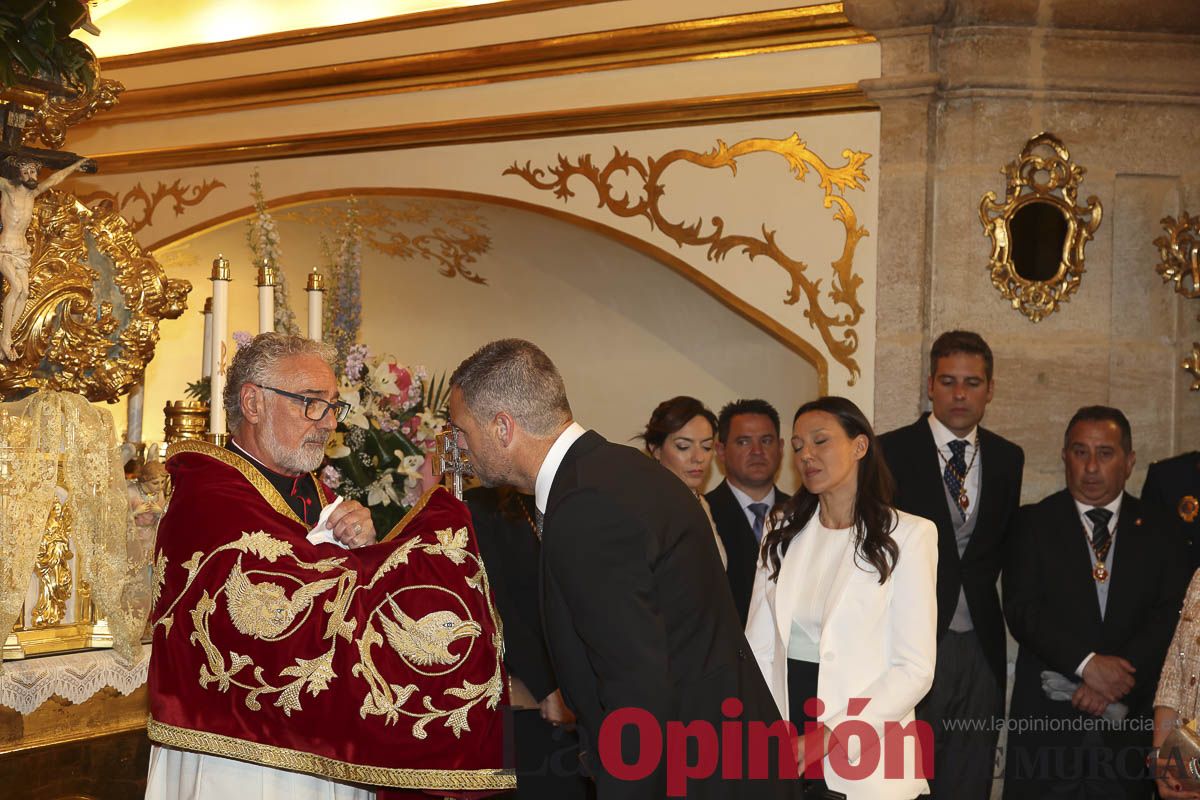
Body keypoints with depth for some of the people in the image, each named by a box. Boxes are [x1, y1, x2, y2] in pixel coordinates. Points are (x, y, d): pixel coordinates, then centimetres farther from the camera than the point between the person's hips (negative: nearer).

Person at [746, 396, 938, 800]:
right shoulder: (783, 531, 7)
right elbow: (759, 648, 4)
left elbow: (915, 668, -12)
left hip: (864, 763, -3)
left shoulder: (908, 534, -7)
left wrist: (829, 738, -19)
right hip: (784, 740, 4)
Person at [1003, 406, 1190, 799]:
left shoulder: (1160, 529, 6)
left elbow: (1169, 615, -3)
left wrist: (1115, 681, -15)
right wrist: (1088, 664, -18)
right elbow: (1022, 609, -7)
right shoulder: (1033, 523, 3)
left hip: (1130, 717, 1)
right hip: (1047, 718, -1)